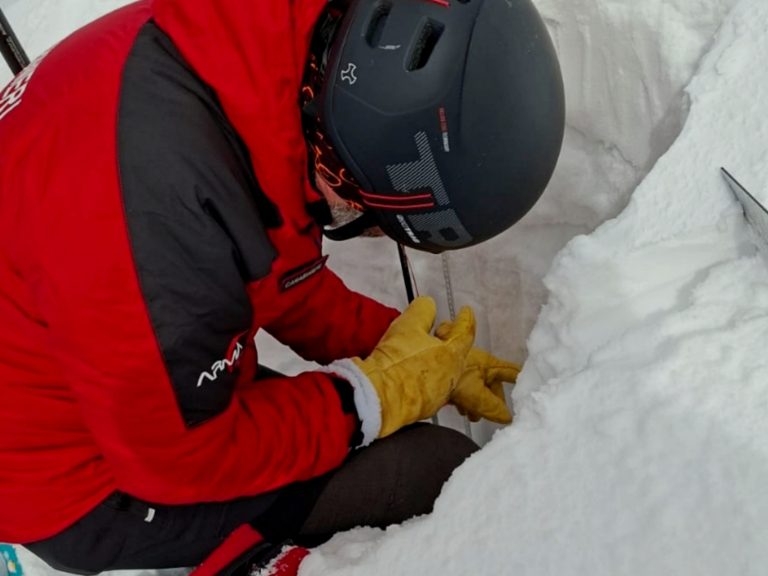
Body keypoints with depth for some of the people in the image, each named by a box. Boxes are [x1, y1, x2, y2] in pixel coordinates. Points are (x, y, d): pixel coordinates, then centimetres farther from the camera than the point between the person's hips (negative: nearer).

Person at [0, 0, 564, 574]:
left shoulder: (277, 48, -8)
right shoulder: (159, 182, -37)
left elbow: (291, 284, 7)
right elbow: (179, 453, -25)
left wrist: (427, 357, 0)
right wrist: (379, 394, -17)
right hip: (84, 486, -8)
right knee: (441, 471, -11)